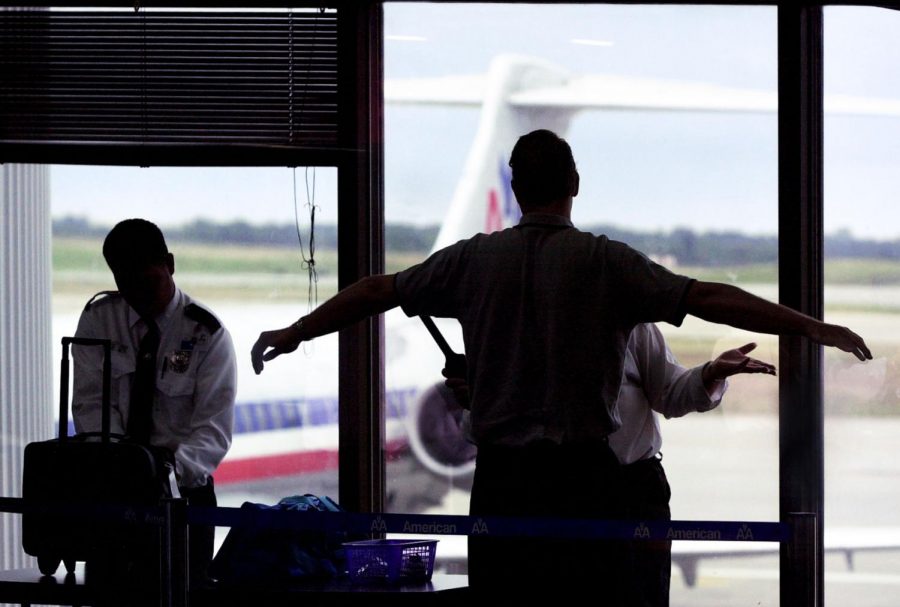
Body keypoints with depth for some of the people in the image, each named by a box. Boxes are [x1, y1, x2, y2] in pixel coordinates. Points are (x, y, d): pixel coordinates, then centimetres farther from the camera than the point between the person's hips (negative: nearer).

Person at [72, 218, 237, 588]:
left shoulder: (206, 334, -5)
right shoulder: (98, 319, 4)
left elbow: (213, 429, -10)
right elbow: (91, 404, -1)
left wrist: (174, 472, -30)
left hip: (183, 487, -2)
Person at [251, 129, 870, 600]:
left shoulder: (475, 258, 6)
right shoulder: (604, 260, -4)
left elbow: (378, 291, 13)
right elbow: (705, 298, -10)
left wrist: (294, 333, 26)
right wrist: (812, 326, -8)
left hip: (500, 476, 3)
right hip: (582, 472, -3)